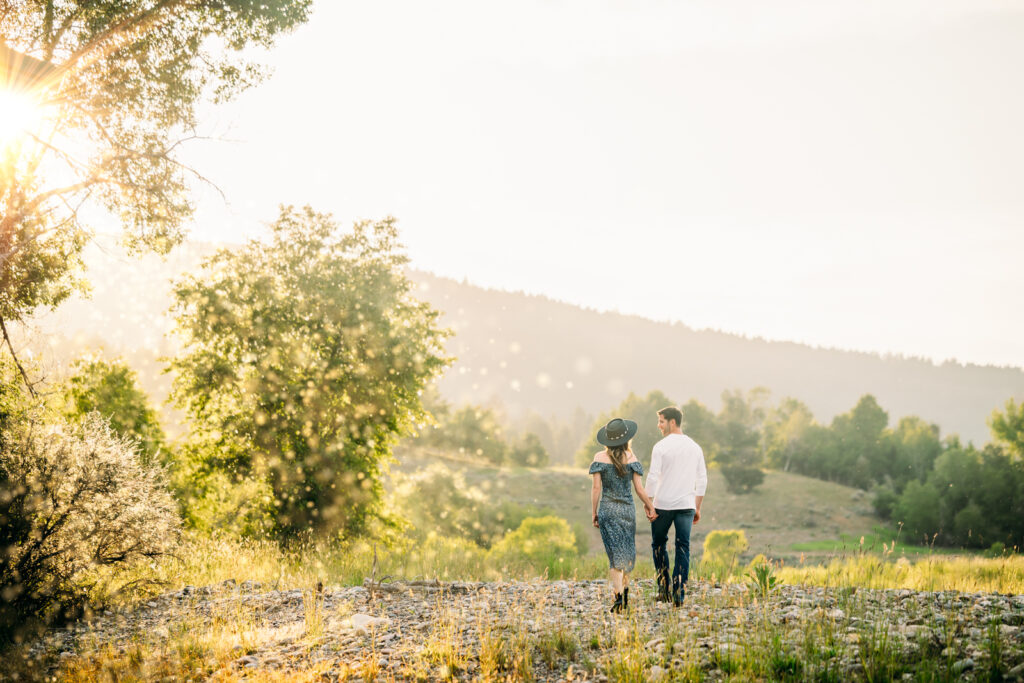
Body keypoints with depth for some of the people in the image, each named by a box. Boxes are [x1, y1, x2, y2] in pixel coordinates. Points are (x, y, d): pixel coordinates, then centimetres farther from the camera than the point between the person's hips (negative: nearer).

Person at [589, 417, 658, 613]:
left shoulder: (600, 458, -4)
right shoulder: (631, 458, -4)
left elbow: (596, 487, -6)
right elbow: (639, 488, -2)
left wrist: (594, 513, 2)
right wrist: (650, 506, 13)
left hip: (607, 509, 0)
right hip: (627, 509, 0)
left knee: (615, 553, 0)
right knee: (627, 550, 18)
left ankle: (619, 595, -12)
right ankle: (625, 588, 26)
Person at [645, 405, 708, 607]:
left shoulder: (661, 447, -5)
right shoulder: (695, 447, 10)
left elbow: (653, 478, -11)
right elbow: (702, 480, 12)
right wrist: (697, 508, 18)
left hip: (663, 505, -3)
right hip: (687, 505, 3)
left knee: (659, 544, 14)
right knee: (683, 548, 3)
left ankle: (664, 590, 13)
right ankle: (679, 594, -2)